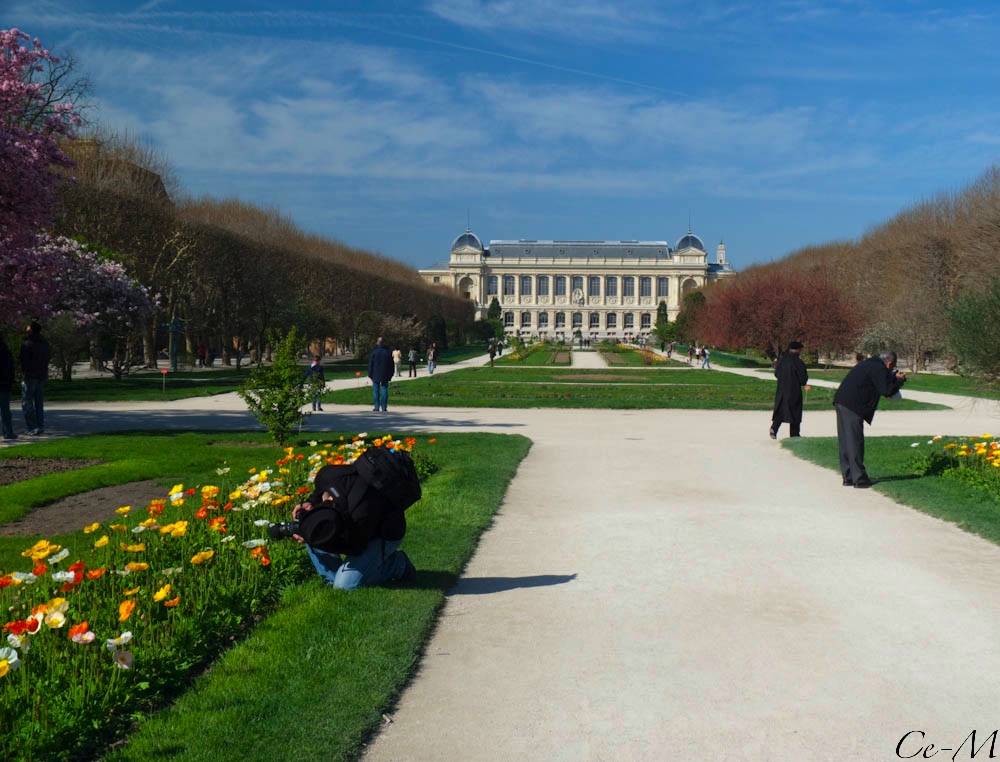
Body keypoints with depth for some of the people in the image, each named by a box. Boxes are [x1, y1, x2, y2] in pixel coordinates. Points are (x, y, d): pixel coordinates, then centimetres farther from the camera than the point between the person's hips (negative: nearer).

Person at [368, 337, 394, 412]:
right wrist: (390, 375, 14)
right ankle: (384, 408, 1)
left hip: (376, 375, -2)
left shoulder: (374, 352, -4)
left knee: (376, 391, 3)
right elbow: (391, 365, 9)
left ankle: (376, 407, 1)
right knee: (384, 390, 3)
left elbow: (370, 364, -2)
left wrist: (370, 375, 4)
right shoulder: (388, 352, 5)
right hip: (385, 376, 2)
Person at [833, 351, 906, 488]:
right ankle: (859, 479, -1)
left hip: (841, 402, 10)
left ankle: (848, 477, 17)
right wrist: (899, 380, 4)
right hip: (852, 406, -10)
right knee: (855, 442, -5)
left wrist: (894, 377, 25)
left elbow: (881, 383, 32)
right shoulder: (879, 369, -8)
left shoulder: (869, 364, 22)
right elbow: (886, 391, -11)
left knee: (845, 441, 12)